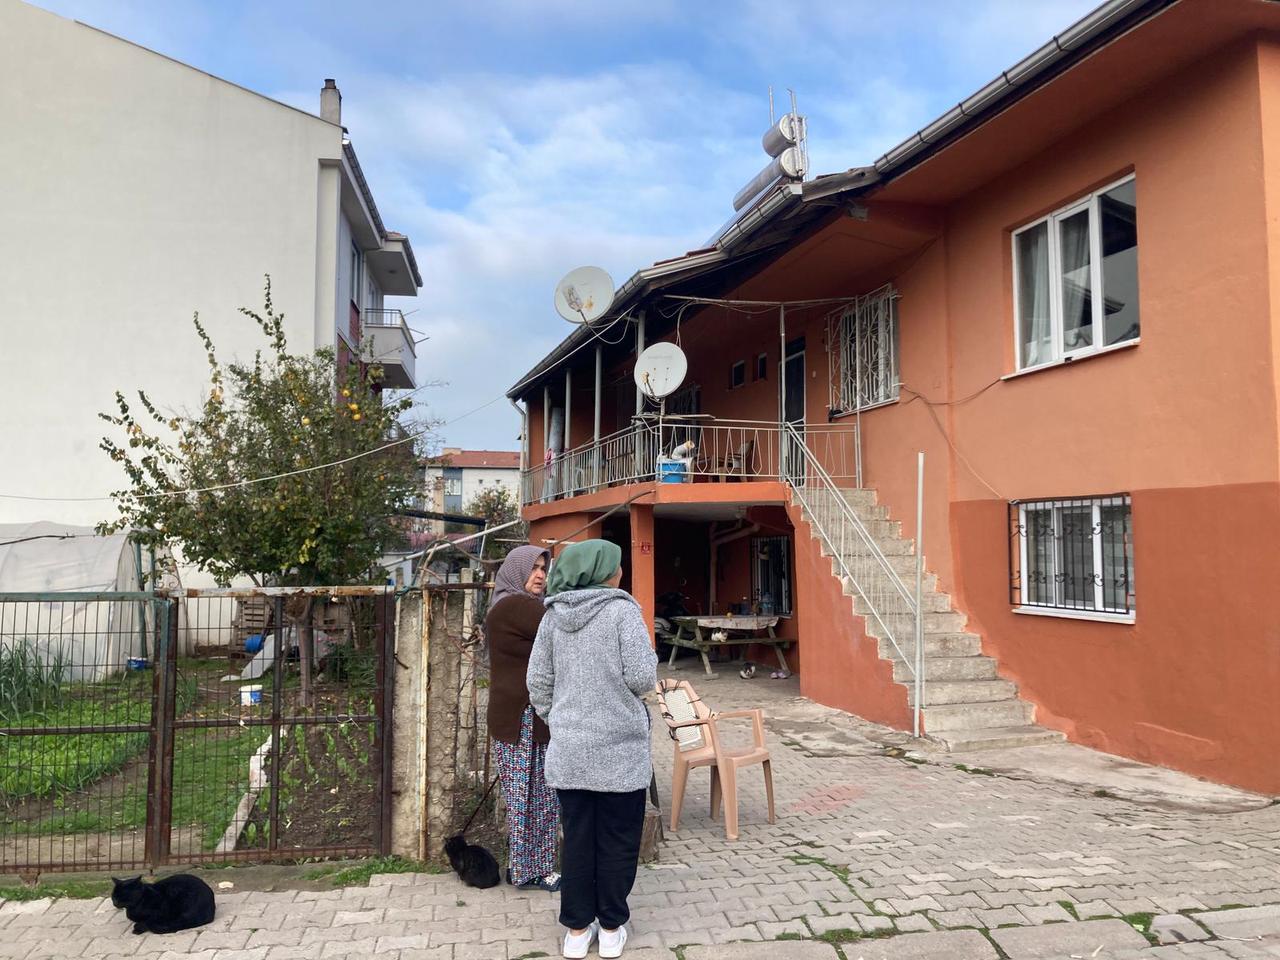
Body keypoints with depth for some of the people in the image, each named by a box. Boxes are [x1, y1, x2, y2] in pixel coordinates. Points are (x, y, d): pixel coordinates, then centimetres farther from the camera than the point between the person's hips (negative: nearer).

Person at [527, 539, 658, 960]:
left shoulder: (553, 616, 3)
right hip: (620, 749, -4)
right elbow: (641, 678, -15)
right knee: (617, 840, 11)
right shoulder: (622, 610, -11)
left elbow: (538, 683, 5)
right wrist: (649, 654, 5)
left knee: (576, 838, 14)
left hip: (568, 749, 4)